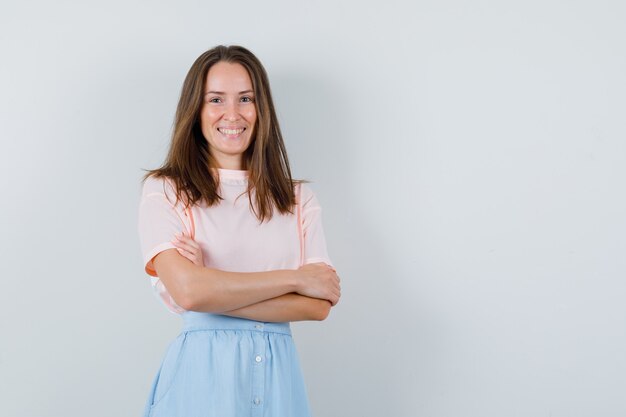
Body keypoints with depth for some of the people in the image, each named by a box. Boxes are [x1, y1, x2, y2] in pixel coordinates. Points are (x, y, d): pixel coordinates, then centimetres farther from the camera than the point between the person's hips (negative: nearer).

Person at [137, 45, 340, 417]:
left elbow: (318, 305, -4)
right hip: (202, 374, -2)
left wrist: (215, 290, -14)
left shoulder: (299, 198, 6)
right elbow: (188, 290, -16)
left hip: (278, 375, 3)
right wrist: (294, 278, -8)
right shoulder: (164, 191, -2)